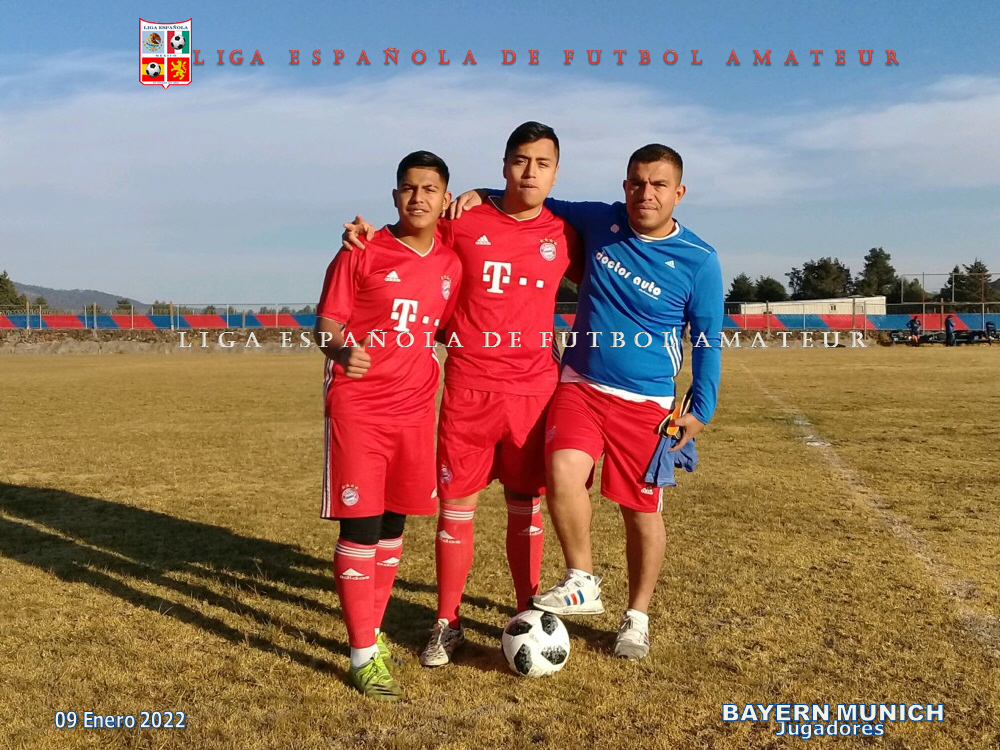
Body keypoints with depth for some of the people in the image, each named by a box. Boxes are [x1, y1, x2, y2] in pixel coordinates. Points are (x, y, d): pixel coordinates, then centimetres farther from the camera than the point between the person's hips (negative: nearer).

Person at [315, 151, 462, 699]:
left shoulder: (450, 263, 8)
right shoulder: (363, 253, -4)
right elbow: (326, 322, -4)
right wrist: (340, 349, -24)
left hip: (416, 408, 5)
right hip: (358, 406, -4)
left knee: (393, 524, 11)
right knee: (360, 525, -4)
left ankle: (373, 628, 28)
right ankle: (364, 652, 7)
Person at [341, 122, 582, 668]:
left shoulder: (563, 237, 5)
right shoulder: (464, 223, 1)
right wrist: (365, 234, -3)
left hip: (535, 389, 1)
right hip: (468, 389, -1)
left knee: (526, 505, 10)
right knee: (456, 505, 5)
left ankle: (526, 615, 26)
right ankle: (447, 623, 20)